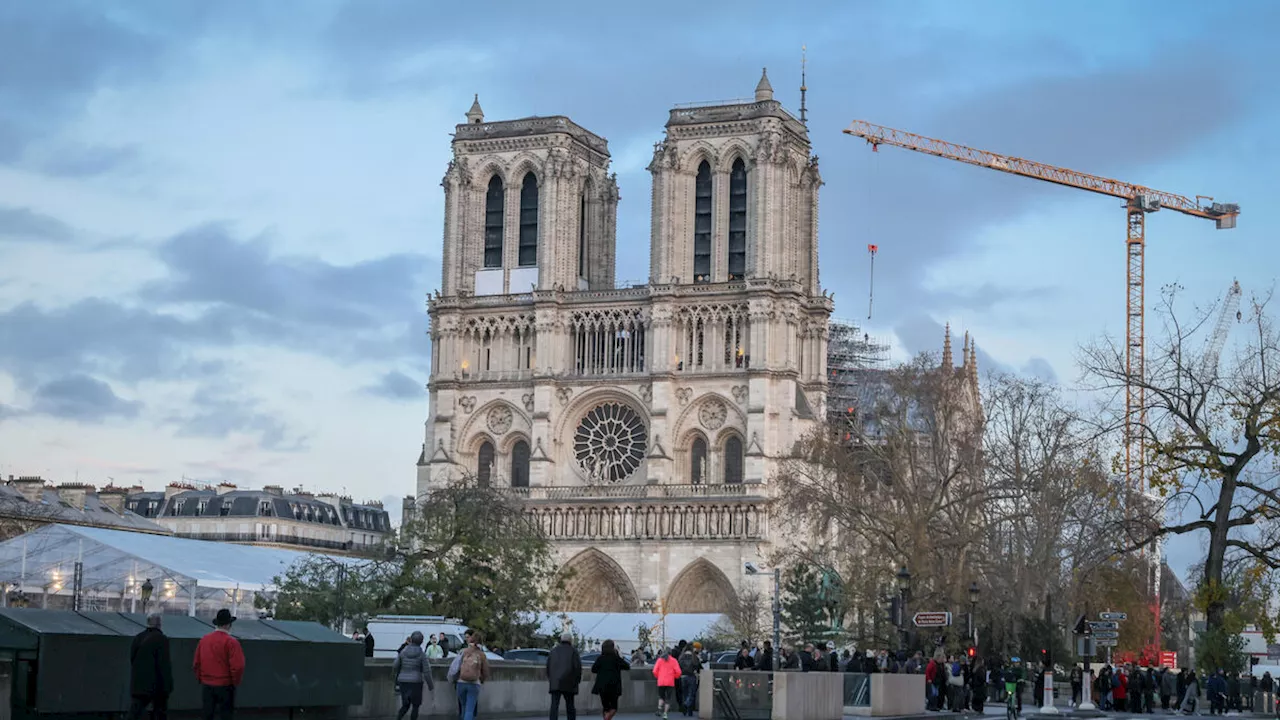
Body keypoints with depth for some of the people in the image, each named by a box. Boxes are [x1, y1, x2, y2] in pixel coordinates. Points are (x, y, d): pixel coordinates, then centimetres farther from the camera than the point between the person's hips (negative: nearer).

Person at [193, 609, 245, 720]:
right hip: (225, 686, -5)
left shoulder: (203, 640, 3)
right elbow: (237, 667, -19)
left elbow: (196, 664, 7)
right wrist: (235, 682, -4)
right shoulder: (231, 642, -14)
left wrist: (200, 679, 17)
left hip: (206, 685, 5)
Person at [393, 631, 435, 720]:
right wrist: (431, 685, 2)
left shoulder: (403, 652, -2)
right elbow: (426, 671, -9)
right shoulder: (422, 654, -9)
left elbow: (395, 666, 2)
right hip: (415, 683, -3)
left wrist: (394, 674, 24)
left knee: (405, 705, 17)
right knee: (415, 706, 11)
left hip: (403, 682, 3)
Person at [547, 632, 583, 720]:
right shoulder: (573, 650, 0)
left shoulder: (553, 650, 12)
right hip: (568, 683, -2)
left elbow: (548, 666, 12)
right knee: (570, 706, 11)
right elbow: (578, 666, -7)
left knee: (554, 706, -6)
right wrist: (578, 680, 6)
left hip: (555, 683, 2)